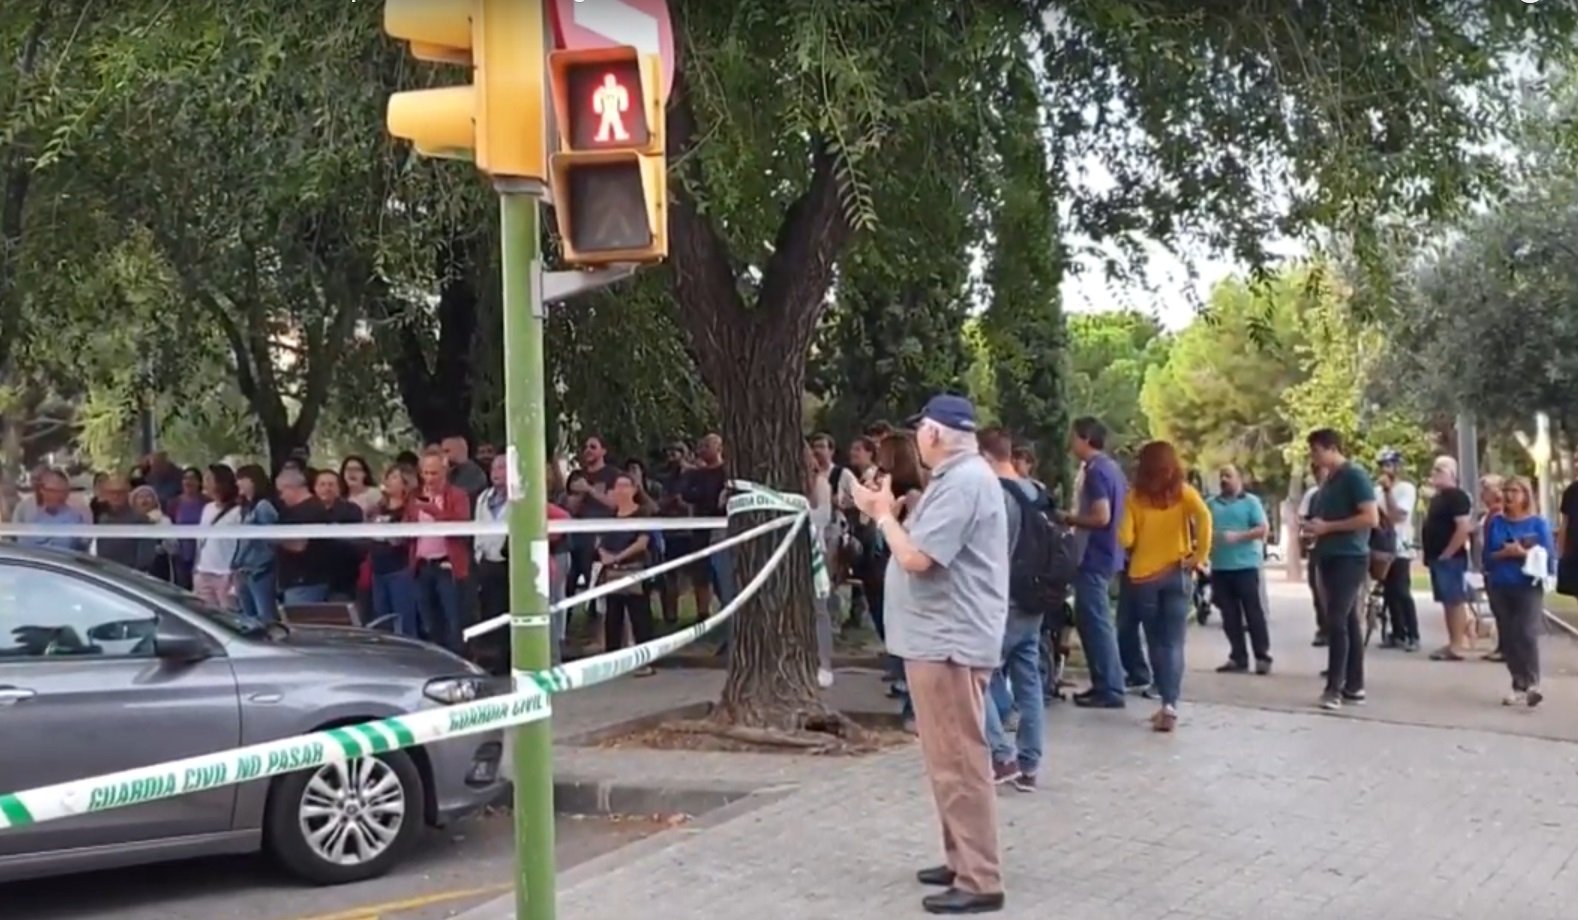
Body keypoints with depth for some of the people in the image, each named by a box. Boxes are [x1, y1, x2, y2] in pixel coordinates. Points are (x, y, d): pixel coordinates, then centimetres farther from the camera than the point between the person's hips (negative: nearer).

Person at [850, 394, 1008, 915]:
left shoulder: (963, 482, -19)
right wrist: (890, 514, 9)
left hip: (951, 642, -11)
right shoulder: (958, 477, 16)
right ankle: (963, 861, 26)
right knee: (949, 761, 17)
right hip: (941, 638, 11)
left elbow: (916, 558, -23)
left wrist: (883, 514, -9)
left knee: (960, 763, -6)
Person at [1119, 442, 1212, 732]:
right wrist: (1200, 556, -11)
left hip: (1143, 576, 0)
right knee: (1174, 643, -1)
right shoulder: (1183, 491, 0)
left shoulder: (1135, 496, -1)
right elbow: (1204, 516, -19)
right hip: (1177, 574, 0)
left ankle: (1166, 702, 15)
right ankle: (1170, 704, -15)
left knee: (1156, 643, 12)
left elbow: (1125, 539, -7)